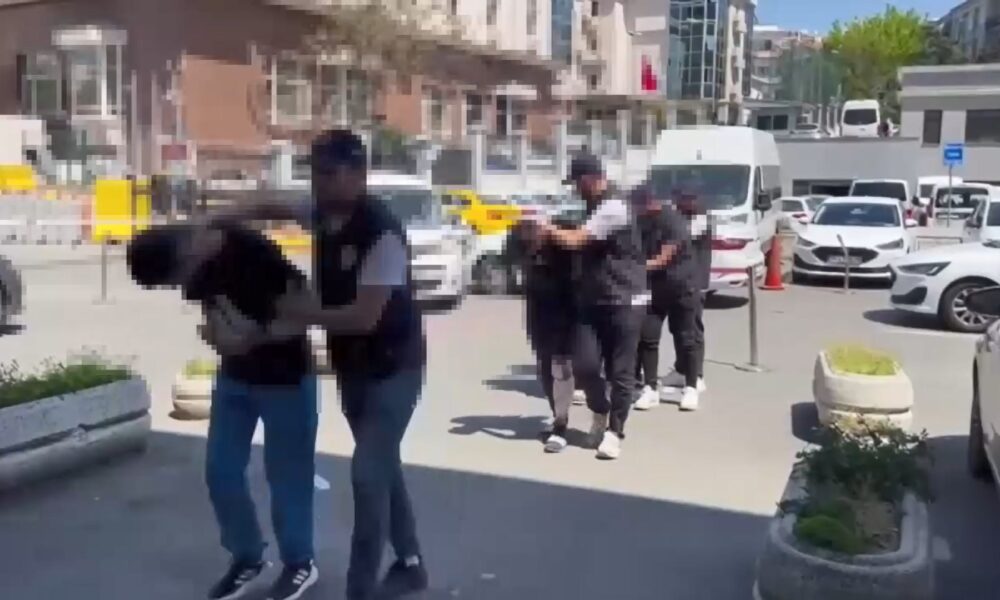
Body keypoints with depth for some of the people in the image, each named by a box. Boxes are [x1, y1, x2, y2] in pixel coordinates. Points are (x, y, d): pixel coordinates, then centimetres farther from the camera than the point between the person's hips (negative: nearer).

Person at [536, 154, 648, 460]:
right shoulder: (596, 209, 15)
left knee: (620, 371, 0)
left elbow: (574, 241, -22)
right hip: (593, 301, 8)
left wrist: (548, 228, -6)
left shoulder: (613, 208, -16)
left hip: (625, 301, -8)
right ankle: (600, 411, 23)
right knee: (584, 365, -2)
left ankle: (614, 432, 9)